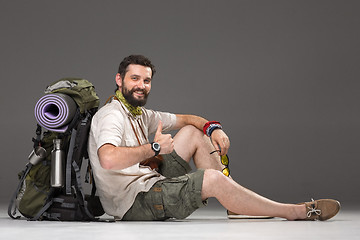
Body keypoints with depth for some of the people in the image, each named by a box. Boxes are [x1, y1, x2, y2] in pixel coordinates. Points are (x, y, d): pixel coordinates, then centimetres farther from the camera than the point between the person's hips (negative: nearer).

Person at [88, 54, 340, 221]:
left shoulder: (140, 114, 15)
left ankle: (237, 204, 3)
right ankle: (299, 212, -14)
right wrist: (154, 148, -25)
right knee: (212, 178, -23)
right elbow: (108, 159, -36)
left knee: (193, 132, 12)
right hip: (133, 202, -10)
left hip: (151, 184, 10)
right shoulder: (112, 115, -14)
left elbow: (184, 119, 24)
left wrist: (213, 127, 2)